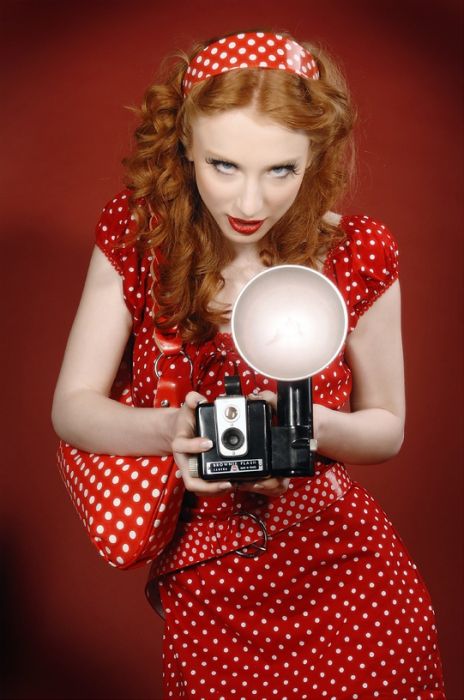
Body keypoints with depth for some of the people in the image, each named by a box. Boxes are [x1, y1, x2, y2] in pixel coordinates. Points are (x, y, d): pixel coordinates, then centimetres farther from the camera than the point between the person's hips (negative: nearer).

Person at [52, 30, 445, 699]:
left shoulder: (358, 256, -11)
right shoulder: (137, 233, -9)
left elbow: (387, 426, 2)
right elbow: (71, 407, -6)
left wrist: (313, 425, -20)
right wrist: (170, 429, -27)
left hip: (349, 585, 0)